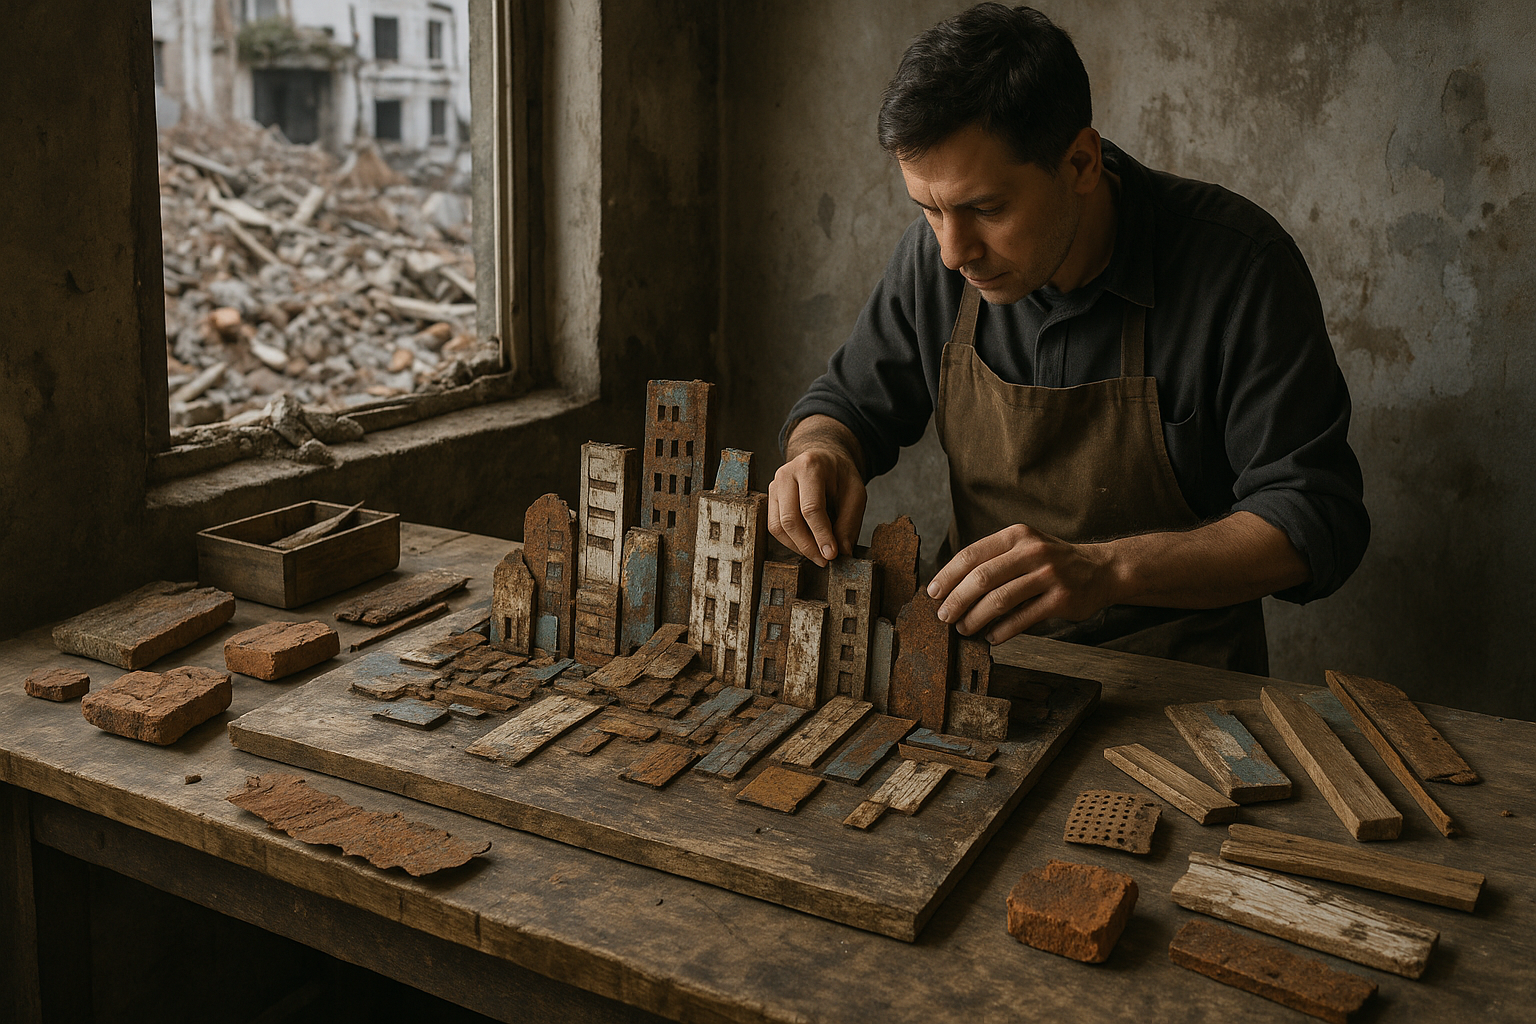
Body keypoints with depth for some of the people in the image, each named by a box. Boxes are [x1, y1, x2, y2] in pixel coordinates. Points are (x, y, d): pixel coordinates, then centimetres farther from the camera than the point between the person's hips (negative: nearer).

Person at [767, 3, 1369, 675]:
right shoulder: (938, 250, -5)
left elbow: (1318, 518, -19)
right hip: (981, 642, 2)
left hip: (1177, 670, -1)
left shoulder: (1239, 263, -18)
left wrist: (1104, 568, -35)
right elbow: (849, 402, 10)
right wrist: (822, 453, -16)